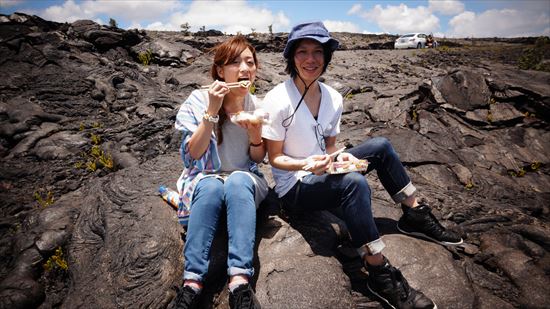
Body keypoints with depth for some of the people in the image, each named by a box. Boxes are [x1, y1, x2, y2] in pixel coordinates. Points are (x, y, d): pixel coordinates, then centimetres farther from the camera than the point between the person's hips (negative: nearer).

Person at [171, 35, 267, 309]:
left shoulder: (257, 106, 2)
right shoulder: (199, 99, -5)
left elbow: (258, 159, 5)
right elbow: (193, 154, -12)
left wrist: (255, 134, -17)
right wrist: (212, 111, -23)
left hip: (246, 181, 1)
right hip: (205, 179, -1)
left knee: (238, 181, -35)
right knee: (212, 186, -37)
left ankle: (240, 283, -43)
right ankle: (192, 283, -36)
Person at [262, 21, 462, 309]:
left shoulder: (333, 98, -1)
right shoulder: (277, 100, -18)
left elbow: (329, 147, 8)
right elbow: (275, 158, -13)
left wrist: (340, 157, -15)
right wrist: (306, 165, -31)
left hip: (322, 173, 7)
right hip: (293, 185, -6)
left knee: (380, 146, -4)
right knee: (355, 183, -33)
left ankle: (415, 215, 9)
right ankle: (380, 275, -21)